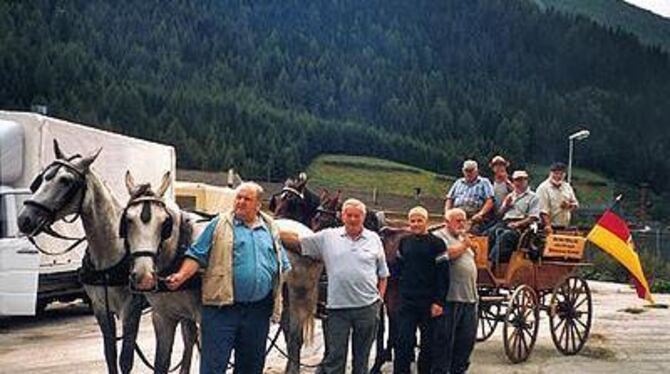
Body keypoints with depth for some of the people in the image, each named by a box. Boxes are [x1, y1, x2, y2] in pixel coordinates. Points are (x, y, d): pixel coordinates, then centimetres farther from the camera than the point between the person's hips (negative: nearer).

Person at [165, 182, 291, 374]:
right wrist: (181, 276, -16)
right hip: (223, 308, -4)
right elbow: (197, 255, -2)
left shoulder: (270, 228, 13)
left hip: (258, 311, 4)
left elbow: (283, 266, 20)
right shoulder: (219, 225, 2)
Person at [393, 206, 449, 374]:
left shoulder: (436, 244, -5)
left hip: (429, 302, -3)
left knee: (428, 343, 8)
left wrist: (439, 302, -13)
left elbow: (443, 275, -8)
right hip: (407, 301, 3)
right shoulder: (404, 242, 9)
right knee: (403, 341, -5)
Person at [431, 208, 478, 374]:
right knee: (445, 340, -3)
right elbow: (447, 254, -21)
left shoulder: (462, 238, 24)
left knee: (467, 339, 10)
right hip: (450, 298, -8)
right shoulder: (438, 236, -3)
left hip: (469, 298, 8)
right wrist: (464, 245, -7)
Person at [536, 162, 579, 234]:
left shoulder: (567, 187, 15)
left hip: (565, 227, 6)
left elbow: (575, 204, 19)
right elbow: (542, 210, -14)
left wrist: (569, 205, -5)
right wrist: (547, 225, -26)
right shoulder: (544, 188, -6)